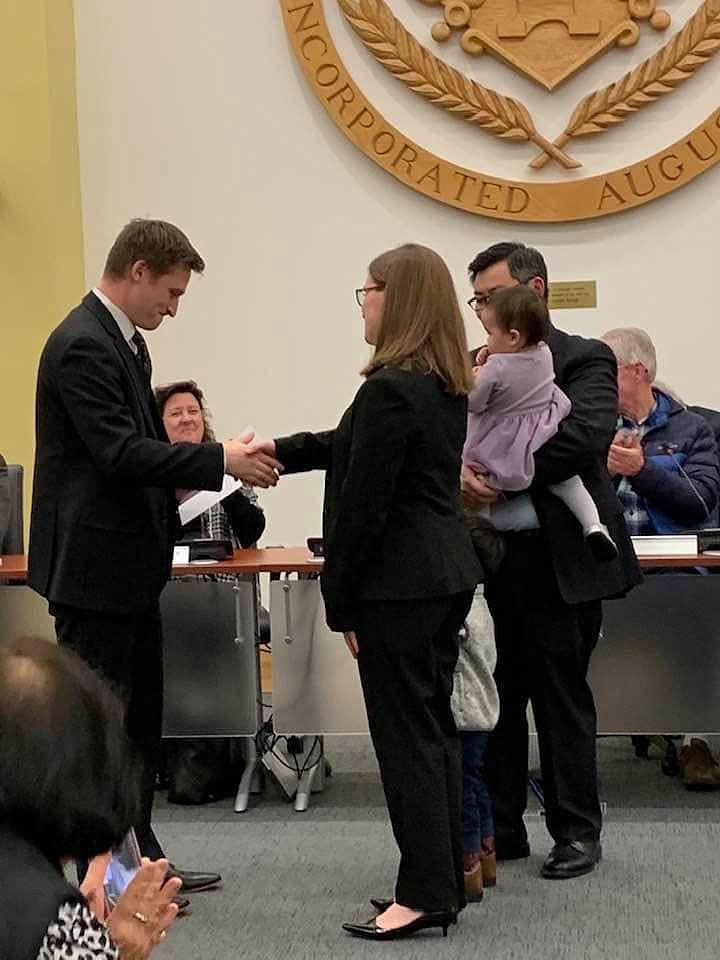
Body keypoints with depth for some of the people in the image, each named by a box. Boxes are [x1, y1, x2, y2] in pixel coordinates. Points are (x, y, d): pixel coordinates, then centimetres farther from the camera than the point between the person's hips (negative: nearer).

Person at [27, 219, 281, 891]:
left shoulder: (123, 340, 13)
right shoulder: (82, 345, -18)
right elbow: (120, 452, -26)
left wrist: (216, 462, 4)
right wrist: (220, 460, -23)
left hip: (129, 569, 10)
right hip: (93, 567, -10)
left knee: (139, 718, 16)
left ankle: (137, 857, 27)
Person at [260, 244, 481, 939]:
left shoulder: (389, 389, -18)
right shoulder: (448, 386, 11)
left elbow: (362, 504, -17)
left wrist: (342, 603, -10)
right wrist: (280, 450, 19)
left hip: (399, 583, -9)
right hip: (447, 574, 10)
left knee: (407, 737, -2)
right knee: (434, 729, 15)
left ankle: (425, 894, 6)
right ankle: (445, 882, 24)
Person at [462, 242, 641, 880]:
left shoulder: (585, 361, -3)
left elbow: (586, 436, -20)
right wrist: (462, 471, -17)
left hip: (557, 559, -5)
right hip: (494, 557, 5)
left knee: (562, 698, 3)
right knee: (499, 696, 11)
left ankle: (577, 833, 16)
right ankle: (500, 827, 22)